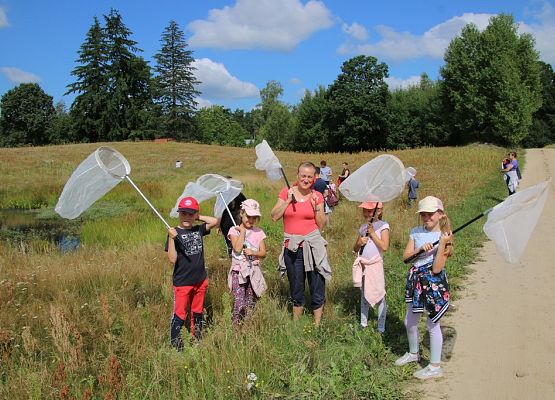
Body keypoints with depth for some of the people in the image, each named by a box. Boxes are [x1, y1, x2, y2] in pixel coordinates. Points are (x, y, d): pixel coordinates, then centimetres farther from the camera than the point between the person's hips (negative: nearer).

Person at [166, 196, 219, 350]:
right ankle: (175, 344, 7)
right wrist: (171, 238, -29)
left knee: (197, 313, 18)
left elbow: (215, 221, 6)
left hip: (200, 280, 5)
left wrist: (199, 217, 2)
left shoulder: (199, 230, 5)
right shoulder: (175, 233, -10)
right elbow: (172, 259, -17)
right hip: (182, 282, -5)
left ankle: (196, 340, 31)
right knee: (179, 315, -1)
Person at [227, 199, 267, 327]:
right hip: (238, 271, -3)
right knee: (239, 303, -12)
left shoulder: (258, 232, 7)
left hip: (253, 272, 3)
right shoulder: (234, 230, -1)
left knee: (250, 304, 6)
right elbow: (237, 249, -15)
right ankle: (235, 328, 0)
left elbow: (263, 253, 6)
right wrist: (242, 231, -10)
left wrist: (253, 253, -14)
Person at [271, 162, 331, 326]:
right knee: (296, 289, 15)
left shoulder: (317, 196, 1)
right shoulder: (286, 192, 2)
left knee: (317, 289, 3)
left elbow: (321, 226, 2)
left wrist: (316, 207, -11)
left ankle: (317, 326, 18)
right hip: (291, 248, 1)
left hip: (312, 246, -1)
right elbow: (274, 216, -4)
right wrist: (288, 200, -12)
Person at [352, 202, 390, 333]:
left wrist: (372, 233, -16)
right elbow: (355, 249, 13)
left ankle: (381, 328, 6)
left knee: (379, 296, -1)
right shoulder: (363, 227, 10)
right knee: (364, 295, 15)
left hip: (375, 264, -6)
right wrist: (359, 243, -8)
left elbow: (384, 247, -19)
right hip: (362, 265, 6)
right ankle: (363, 324, 26)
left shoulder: (383, 226, -7)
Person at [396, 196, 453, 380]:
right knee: (410, 321, 17)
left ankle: (435, 367, 16)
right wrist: (420, 249, -18)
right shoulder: (416, 232, 4)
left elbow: (436, 268, -19)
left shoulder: (444, 236, -12)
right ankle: (413, 353, 42)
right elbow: (405, 256, -2)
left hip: (433, 282, -6)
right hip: (416, 278, 6)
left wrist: (442, 244, -26)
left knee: (432, 324, 3)